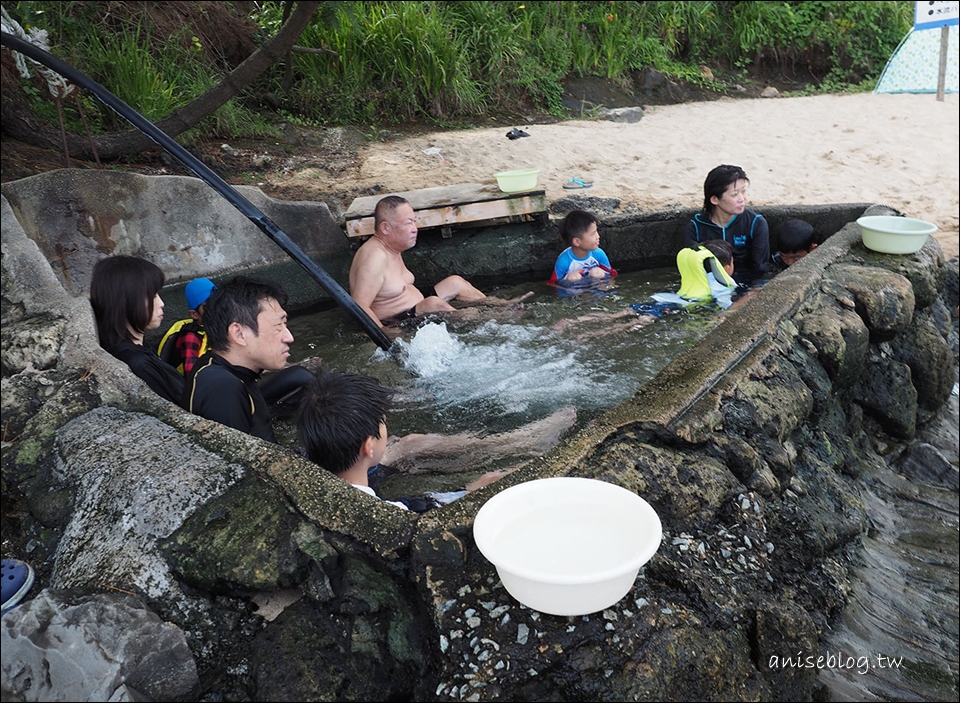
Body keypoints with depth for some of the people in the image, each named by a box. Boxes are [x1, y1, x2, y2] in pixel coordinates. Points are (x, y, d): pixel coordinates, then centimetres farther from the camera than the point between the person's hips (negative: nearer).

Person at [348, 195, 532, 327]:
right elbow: (360, 306, -32)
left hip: (415, 311, 11)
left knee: (455, 282, 11)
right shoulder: (375, 257, -25)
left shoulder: (392, 248, 7)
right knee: (432, 303, -32)